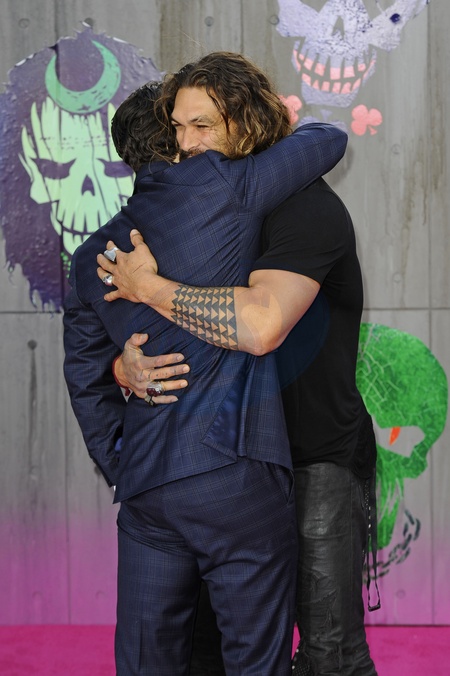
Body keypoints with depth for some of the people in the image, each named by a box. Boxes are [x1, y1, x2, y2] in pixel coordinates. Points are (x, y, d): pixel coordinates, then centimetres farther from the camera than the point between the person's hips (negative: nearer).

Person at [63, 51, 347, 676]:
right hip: (237, 474, -5)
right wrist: (277, 138, 29)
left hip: (144, 488, 6)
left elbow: (87, 383, 17)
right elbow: (330, 140, 9)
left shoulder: (92, 256, 15)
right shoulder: (221, 188, -3)